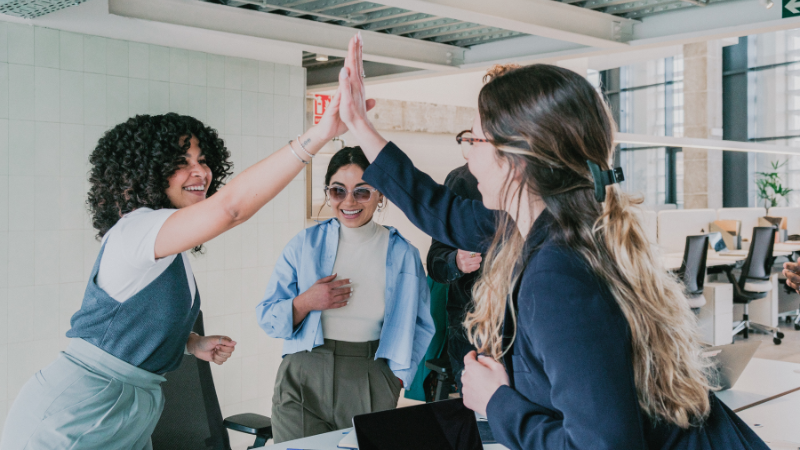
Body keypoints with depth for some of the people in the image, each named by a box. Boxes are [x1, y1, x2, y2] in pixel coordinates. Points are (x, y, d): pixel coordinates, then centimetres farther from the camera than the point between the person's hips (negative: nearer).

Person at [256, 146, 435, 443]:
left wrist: (397, 376, 1)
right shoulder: (305, 244, 3)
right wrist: (305, 303, -14)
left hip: (369, 382, 0)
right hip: (304, 377, 0)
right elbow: (268, 318, 5)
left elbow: (421, 325, 12)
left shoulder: (402, 253, 3)